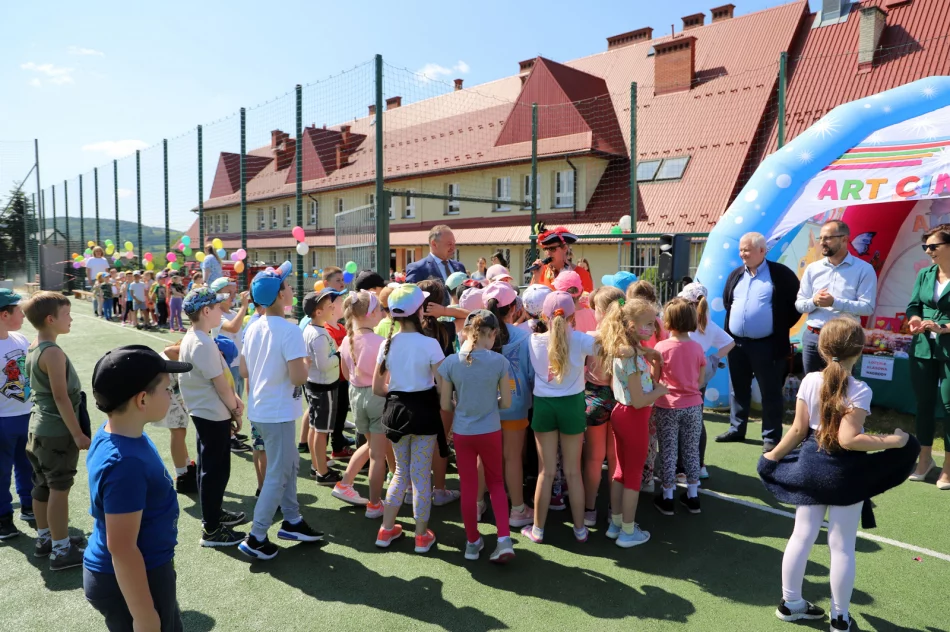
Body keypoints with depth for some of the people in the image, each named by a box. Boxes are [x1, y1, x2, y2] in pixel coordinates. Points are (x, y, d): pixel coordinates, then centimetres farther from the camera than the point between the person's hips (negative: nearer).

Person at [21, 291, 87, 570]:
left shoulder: (33, 348, 8)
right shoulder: (53, 352, -21)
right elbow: (61, 397, -22)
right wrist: (78, 434, -18)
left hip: (39, 427, 9)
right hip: (57, 432, -9)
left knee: (43, 487, 18)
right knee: (59, 490, -1)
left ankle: (45, 539, 31)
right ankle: (61, 551, 8)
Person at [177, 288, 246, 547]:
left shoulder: (191, 338, 8)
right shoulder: (203, 343, -24)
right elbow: (220, 384, -20)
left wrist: (234, 399, 0)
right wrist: (235, 411, -7)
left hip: (205, 412, 10)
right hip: (214, 414, -10)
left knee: (210, 467, 21)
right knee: (215, 470, 0)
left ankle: (214, 512, 37)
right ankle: (211, 529, 11)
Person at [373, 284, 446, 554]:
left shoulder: (387, 343, -2)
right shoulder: (430, 344, -15)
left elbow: (377, 388, 4)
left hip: (396, 410, 4)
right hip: (423, 411, -4)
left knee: (401, 472, 20)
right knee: (421, 475, 8)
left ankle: (386, 529, 27)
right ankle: (422, 535, 20)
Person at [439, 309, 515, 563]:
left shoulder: (451, 362, -10)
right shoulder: (499, 361, -13)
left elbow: (445, 405, -3)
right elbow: (506, 402, -4)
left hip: (462, 433, 0)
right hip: (490, 432, 0)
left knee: (469, 488, 13)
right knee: (496, 483, 18)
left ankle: (473, 542, 26)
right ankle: (504, 539, 9)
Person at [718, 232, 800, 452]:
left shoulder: (781, 274, -6)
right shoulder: (735, 275, 10)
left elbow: (797, 302, -3)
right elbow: (726, 301, 22)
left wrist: (782, 326, -2)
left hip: (767, 345, -5)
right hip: (736, 343, 5)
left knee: (770, 392, 4)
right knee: (739, 389, 15)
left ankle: (771, 437, 14)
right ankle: (736, 429, 28)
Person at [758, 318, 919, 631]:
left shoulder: (809, 381, -5)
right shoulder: (860, 391, -17)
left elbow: (798, 431, -2)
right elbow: (848, 439, -23)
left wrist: (773, 456, 10)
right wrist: (893, 441, -12)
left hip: (811, 465, 4)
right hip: (845, 472, -4)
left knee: (802, 536, 14)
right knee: (842, 546, 9)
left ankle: (790, 602, 28)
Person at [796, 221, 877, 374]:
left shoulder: (864, 269, -3)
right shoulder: (812, 268, 8)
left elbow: (868, 307, -10)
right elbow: (799, 304, 8)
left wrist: (835, 302, -21)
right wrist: (813, 302, -13)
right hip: (812, 337, 4)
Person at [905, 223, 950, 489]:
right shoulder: (925, 274, 7)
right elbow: (913, 305, 7)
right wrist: (915, 320, -12)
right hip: (922, 349, 5)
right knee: (924, 402, 12)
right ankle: (925, 457, 27)